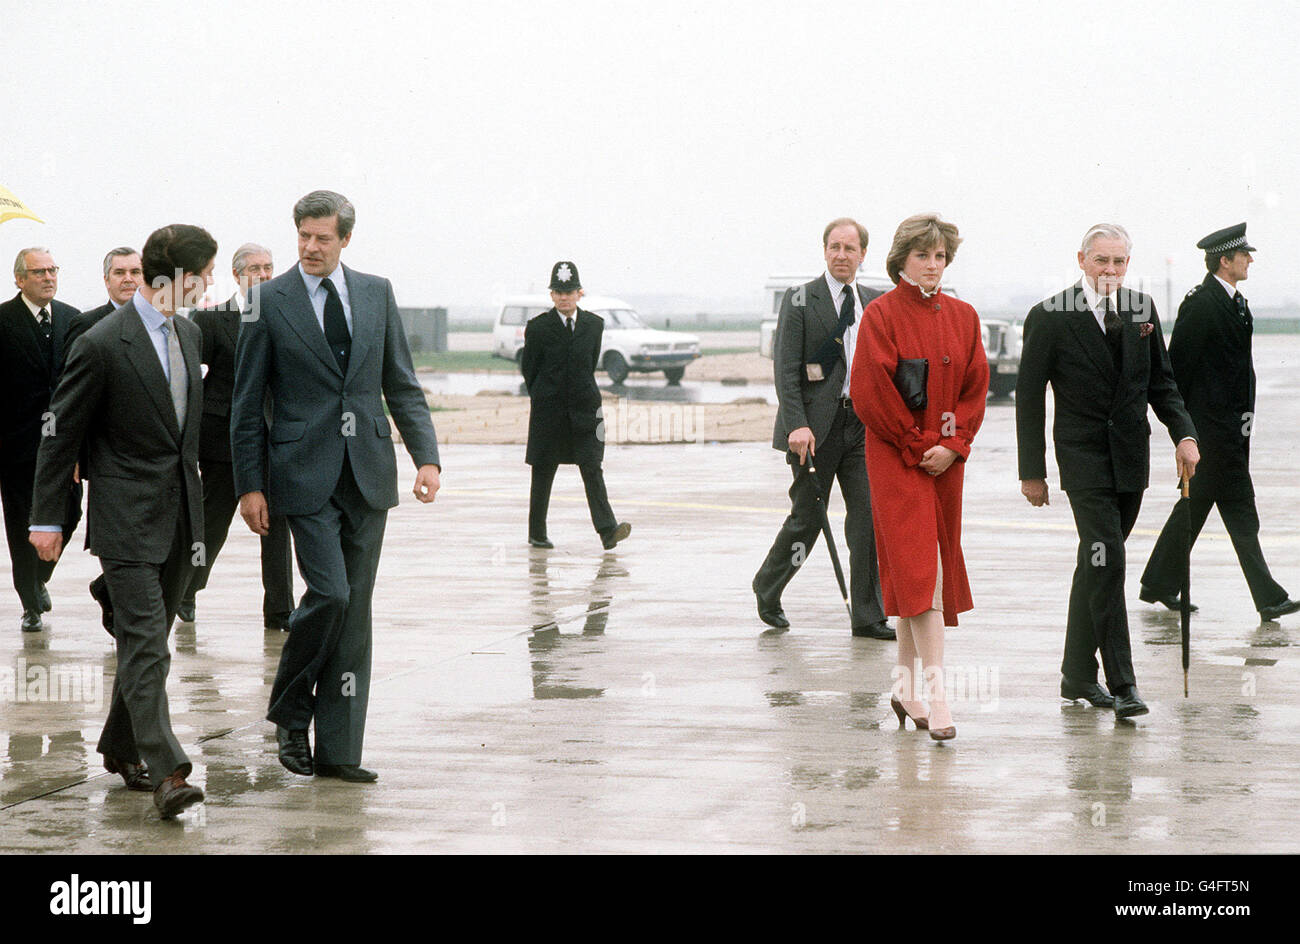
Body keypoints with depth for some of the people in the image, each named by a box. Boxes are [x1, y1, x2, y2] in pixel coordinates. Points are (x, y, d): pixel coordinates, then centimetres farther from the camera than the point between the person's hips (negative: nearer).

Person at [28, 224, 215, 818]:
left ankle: (120, 747, 27)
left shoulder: (188, 334, 10)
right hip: (127, 518, -7)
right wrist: (45, 518, -5)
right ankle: (166, 772, -17)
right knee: (145, 644, -12)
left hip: (180, 514, 7)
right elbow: (62, 434, -7)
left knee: (149, 639, 14)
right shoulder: (102, 344, -14)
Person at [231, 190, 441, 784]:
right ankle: (289, 712, 9)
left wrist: (427, 456, -1)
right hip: (305, 475, -4)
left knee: (355, 609, 4)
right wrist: (250, 484, -5)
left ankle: (338, 750, 9)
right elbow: (247, 402, 1)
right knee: (329, 593, -15)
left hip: (368, 475, 4)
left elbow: (402, 386, 12)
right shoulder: (269, 301, 0)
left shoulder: (376, 294, 9)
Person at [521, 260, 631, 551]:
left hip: (584, 407, 1)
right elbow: (528, 367, 5)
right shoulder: (538, 327, -4)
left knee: (592, 468, -8)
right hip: (548, 408, -1)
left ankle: (607, 529, -18)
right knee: (543, 471, 6)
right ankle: (537, 533, 16)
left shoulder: (594, 324, 5)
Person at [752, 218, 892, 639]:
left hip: (863, 425, 4)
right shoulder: (800, 300, -3)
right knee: (807, 517, 2)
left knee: (869, 517, -3)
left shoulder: (875, 302, 11)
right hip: (816, 426, -4)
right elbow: (786, 369, -8)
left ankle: (867, 616, 3)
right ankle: (767, 588, 27)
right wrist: (798, 425, -18)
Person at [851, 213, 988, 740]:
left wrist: (952, 445, -5)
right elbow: (871, 392, -9)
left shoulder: (962, 317, 9)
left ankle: (906, 685, 17)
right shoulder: (882, 315, -6)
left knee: (928, 570, 8)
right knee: (918, 568, -13)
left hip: (945, 457, 5)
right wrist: (918, 443, -10)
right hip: (896, 457, -5)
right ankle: (936, 693, -17)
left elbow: (976, 388, 8)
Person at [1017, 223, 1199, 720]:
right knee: (1106, 561, -15)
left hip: (1131, 456, 5)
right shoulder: (1049, 317, -8)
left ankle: (1078, 674, 20)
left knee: (1096, 565, 11)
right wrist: (1032, 471, -3)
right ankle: (1121, 683, -14)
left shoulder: (1142, 309, 6)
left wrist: (1184, 433, 0)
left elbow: (1160, 381, 15)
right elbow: (1029, 396, -3)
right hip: (1084, 455, -5)